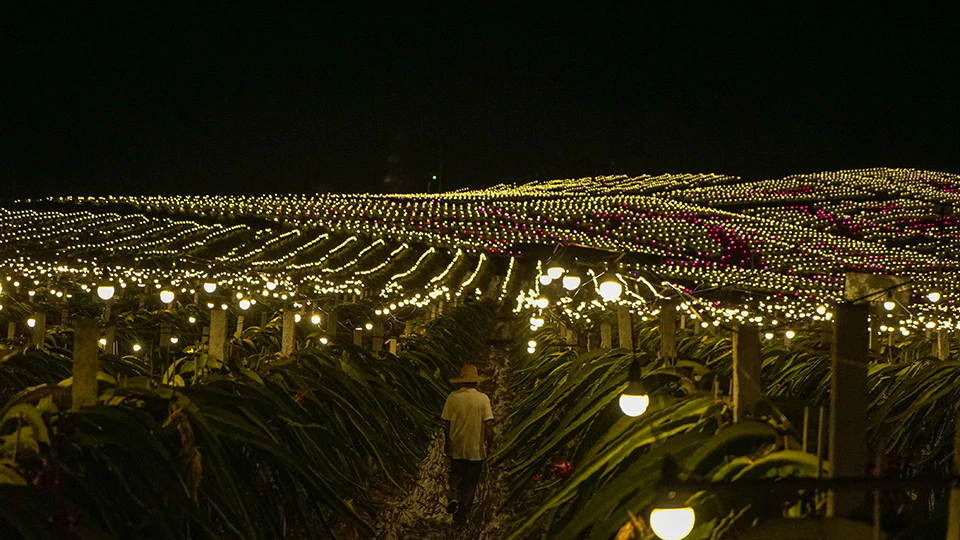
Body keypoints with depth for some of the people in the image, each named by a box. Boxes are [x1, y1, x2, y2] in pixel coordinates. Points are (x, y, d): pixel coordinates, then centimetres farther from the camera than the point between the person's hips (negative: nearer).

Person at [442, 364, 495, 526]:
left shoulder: (453, 398, -7)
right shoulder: (482, 399, -11)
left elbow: (446, 423, -2)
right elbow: (488, 424, -13)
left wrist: (446, 443, 11)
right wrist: (490, 444, -1)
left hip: (456, 447, 1)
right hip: (476, 449, -1)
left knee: (456, 476, 22)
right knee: (470, 482, 11)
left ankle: (453, 495, -5)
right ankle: (461, 517, 14)